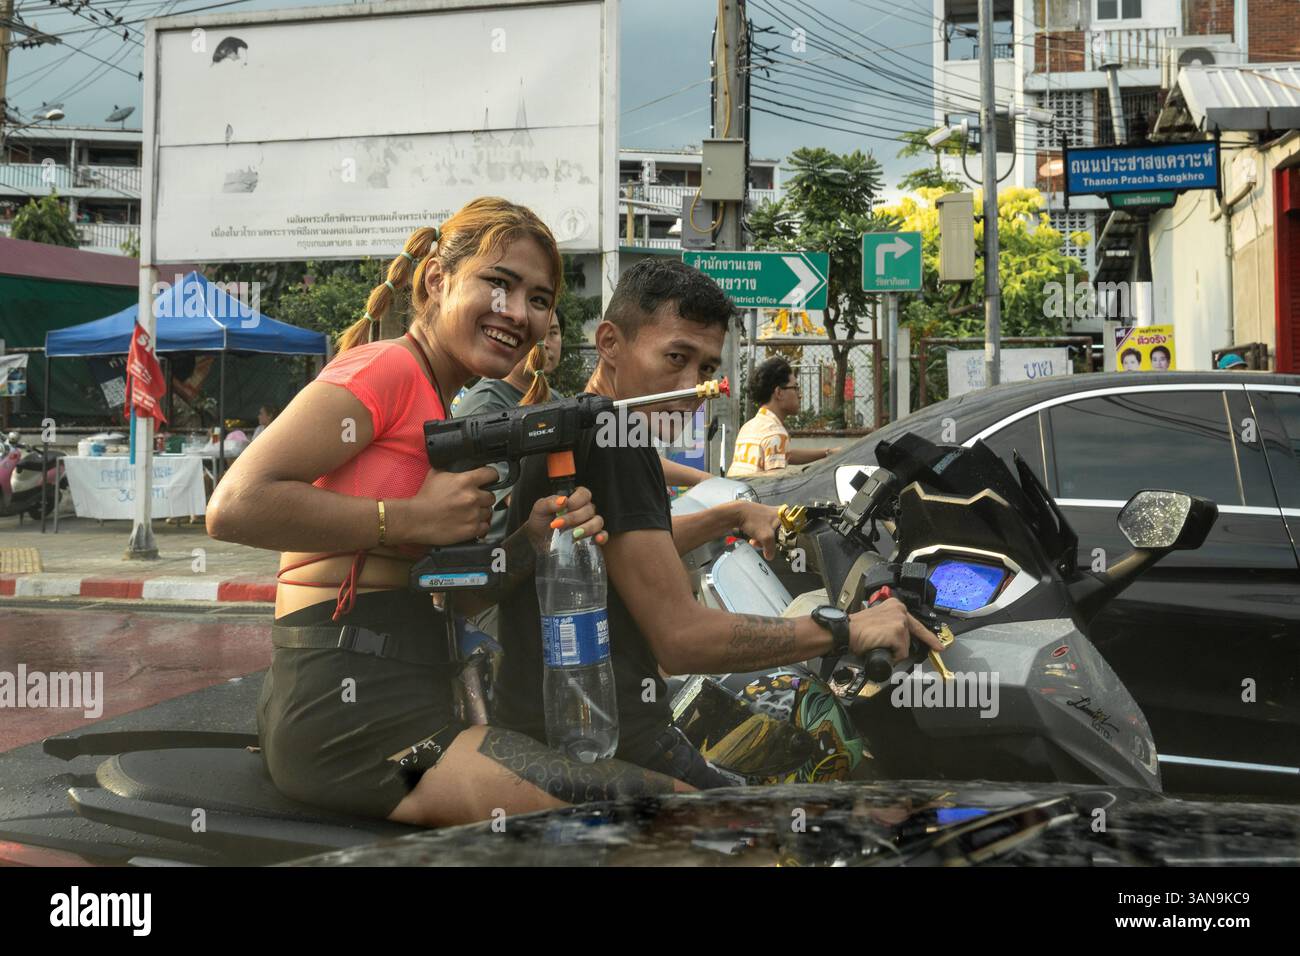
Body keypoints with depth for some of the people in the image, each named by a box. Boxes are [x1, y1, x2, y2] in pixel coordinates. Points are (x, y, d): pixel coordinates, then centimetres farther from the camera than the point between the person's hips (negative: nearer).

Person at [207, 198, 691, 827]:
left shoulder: (440, 409, 21)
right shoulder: (388, 368, -7)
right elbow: (234, 507, -19)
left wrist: (531, 541, -1)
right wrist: (411, 519, -16)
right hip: (345, 699, -10)